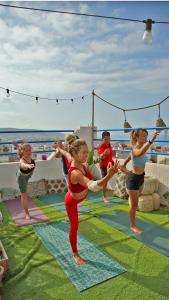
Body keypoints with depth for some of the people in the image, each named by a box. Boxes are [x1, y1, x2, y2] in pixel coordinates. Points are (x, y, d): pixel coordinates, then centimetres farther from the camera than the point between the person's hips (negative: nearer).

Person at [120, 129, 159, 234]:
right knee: (134, 204, 7)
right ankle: (133, 225, 28)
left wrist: (124, 166, 25)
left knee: (135, 200, 30)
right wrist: (151, 141, -67)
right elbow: (140, 153, -56)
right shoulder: (135, 150, -28)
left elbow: (129, 157, 16)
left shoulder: (140, 148, 0)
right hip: (133, 178, -9)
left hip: (141, 177, 9)